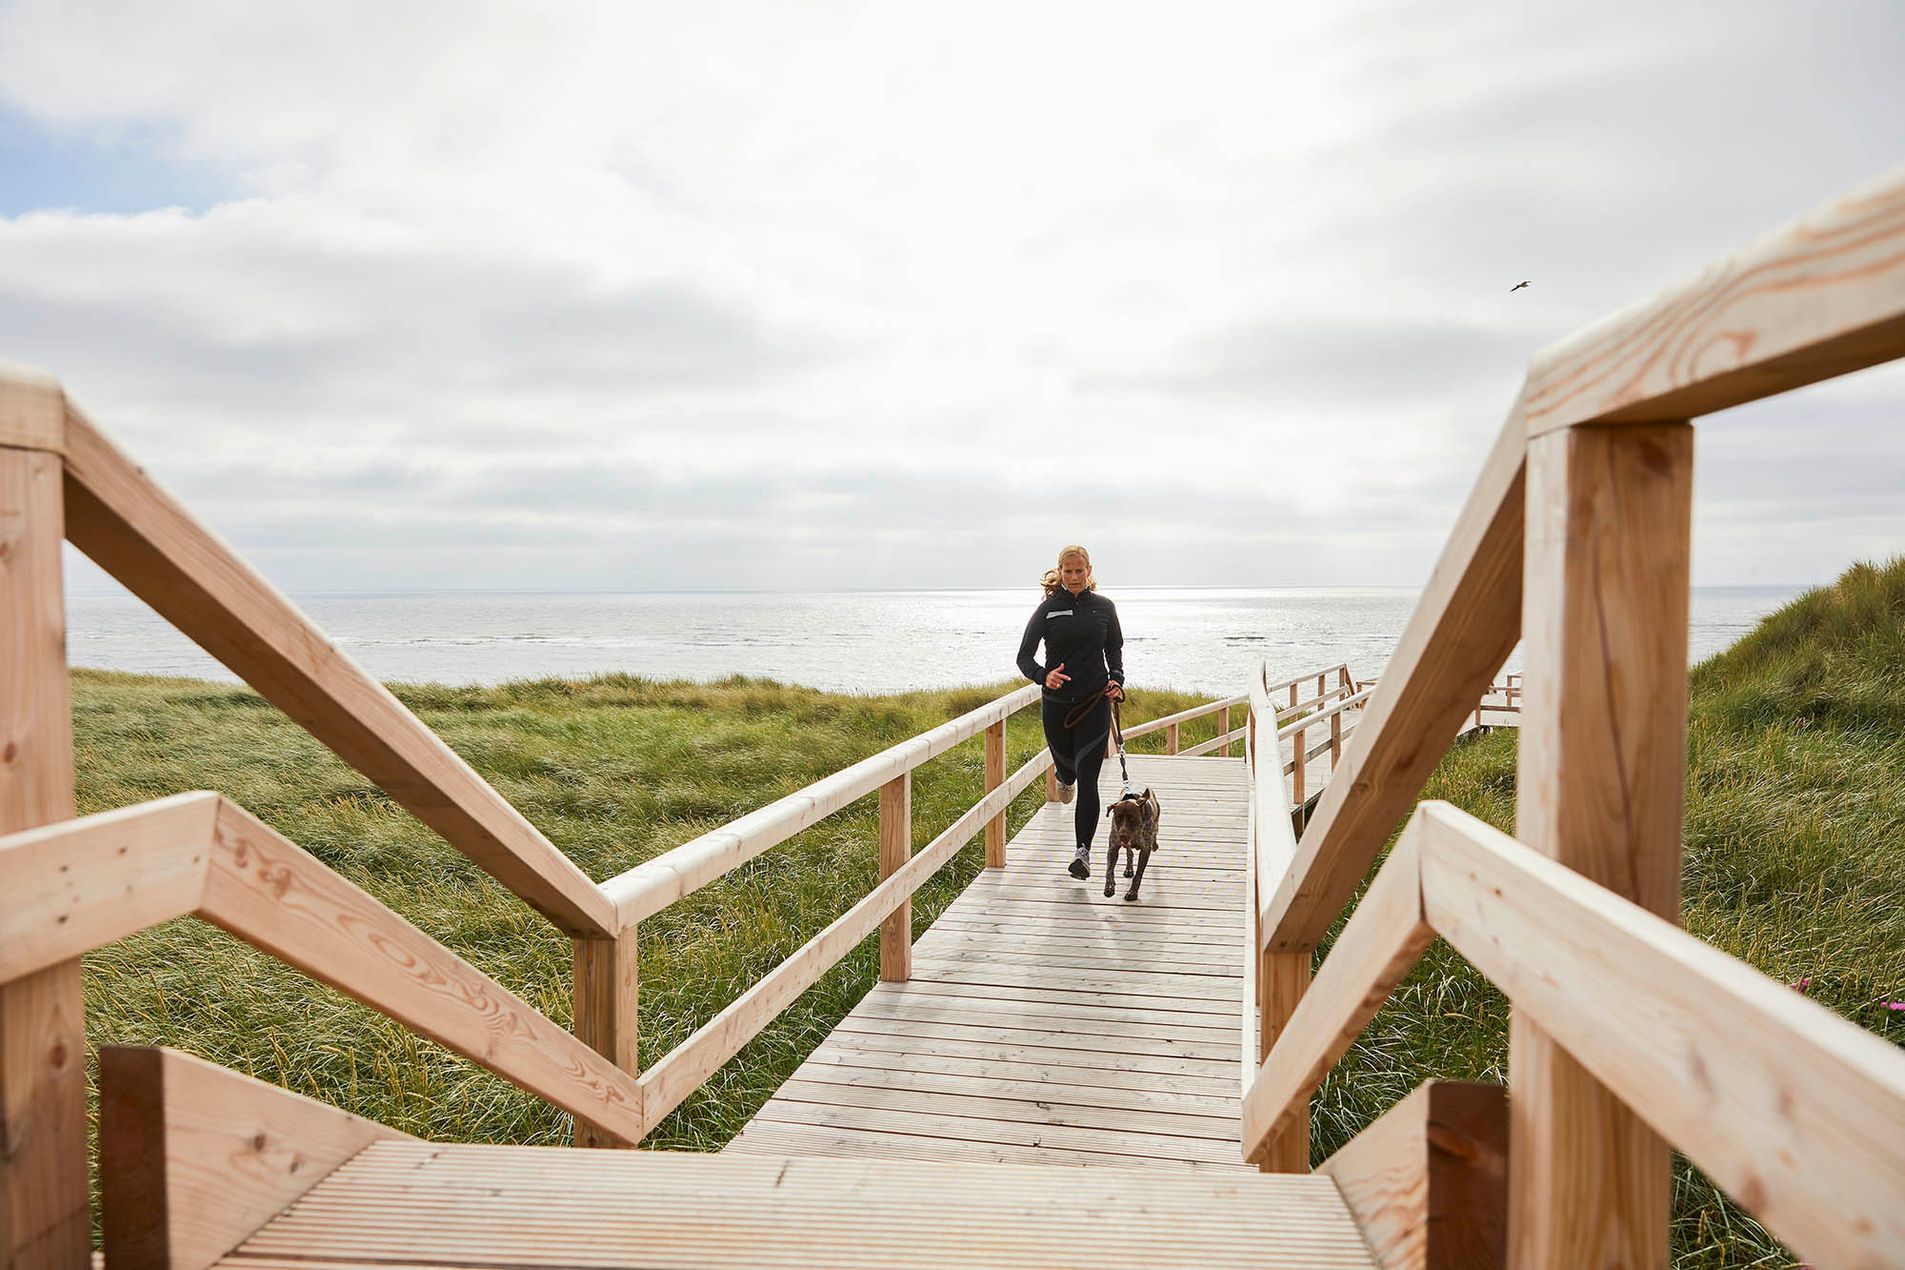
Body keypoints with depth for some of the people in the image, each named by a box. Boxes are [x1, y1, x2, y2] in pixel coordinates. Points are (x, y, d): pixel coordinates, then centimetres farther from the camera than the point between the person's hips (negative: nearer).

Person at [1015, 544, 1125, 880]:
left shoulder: (1104, 607, 3)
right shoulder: (1048, 609, -3)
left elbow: (1114, 648, 19)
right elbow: (1024, 657, -3)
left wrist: (1116, 678, 1)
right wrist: (1043, 676, -23)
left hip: (1094, 702, -1)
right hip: (1056, 703, 1)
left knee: (1087, 779, -8)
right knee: (1065, 761, 19)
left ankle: (1084, 851, -2)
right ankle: (1065, 777, 59)